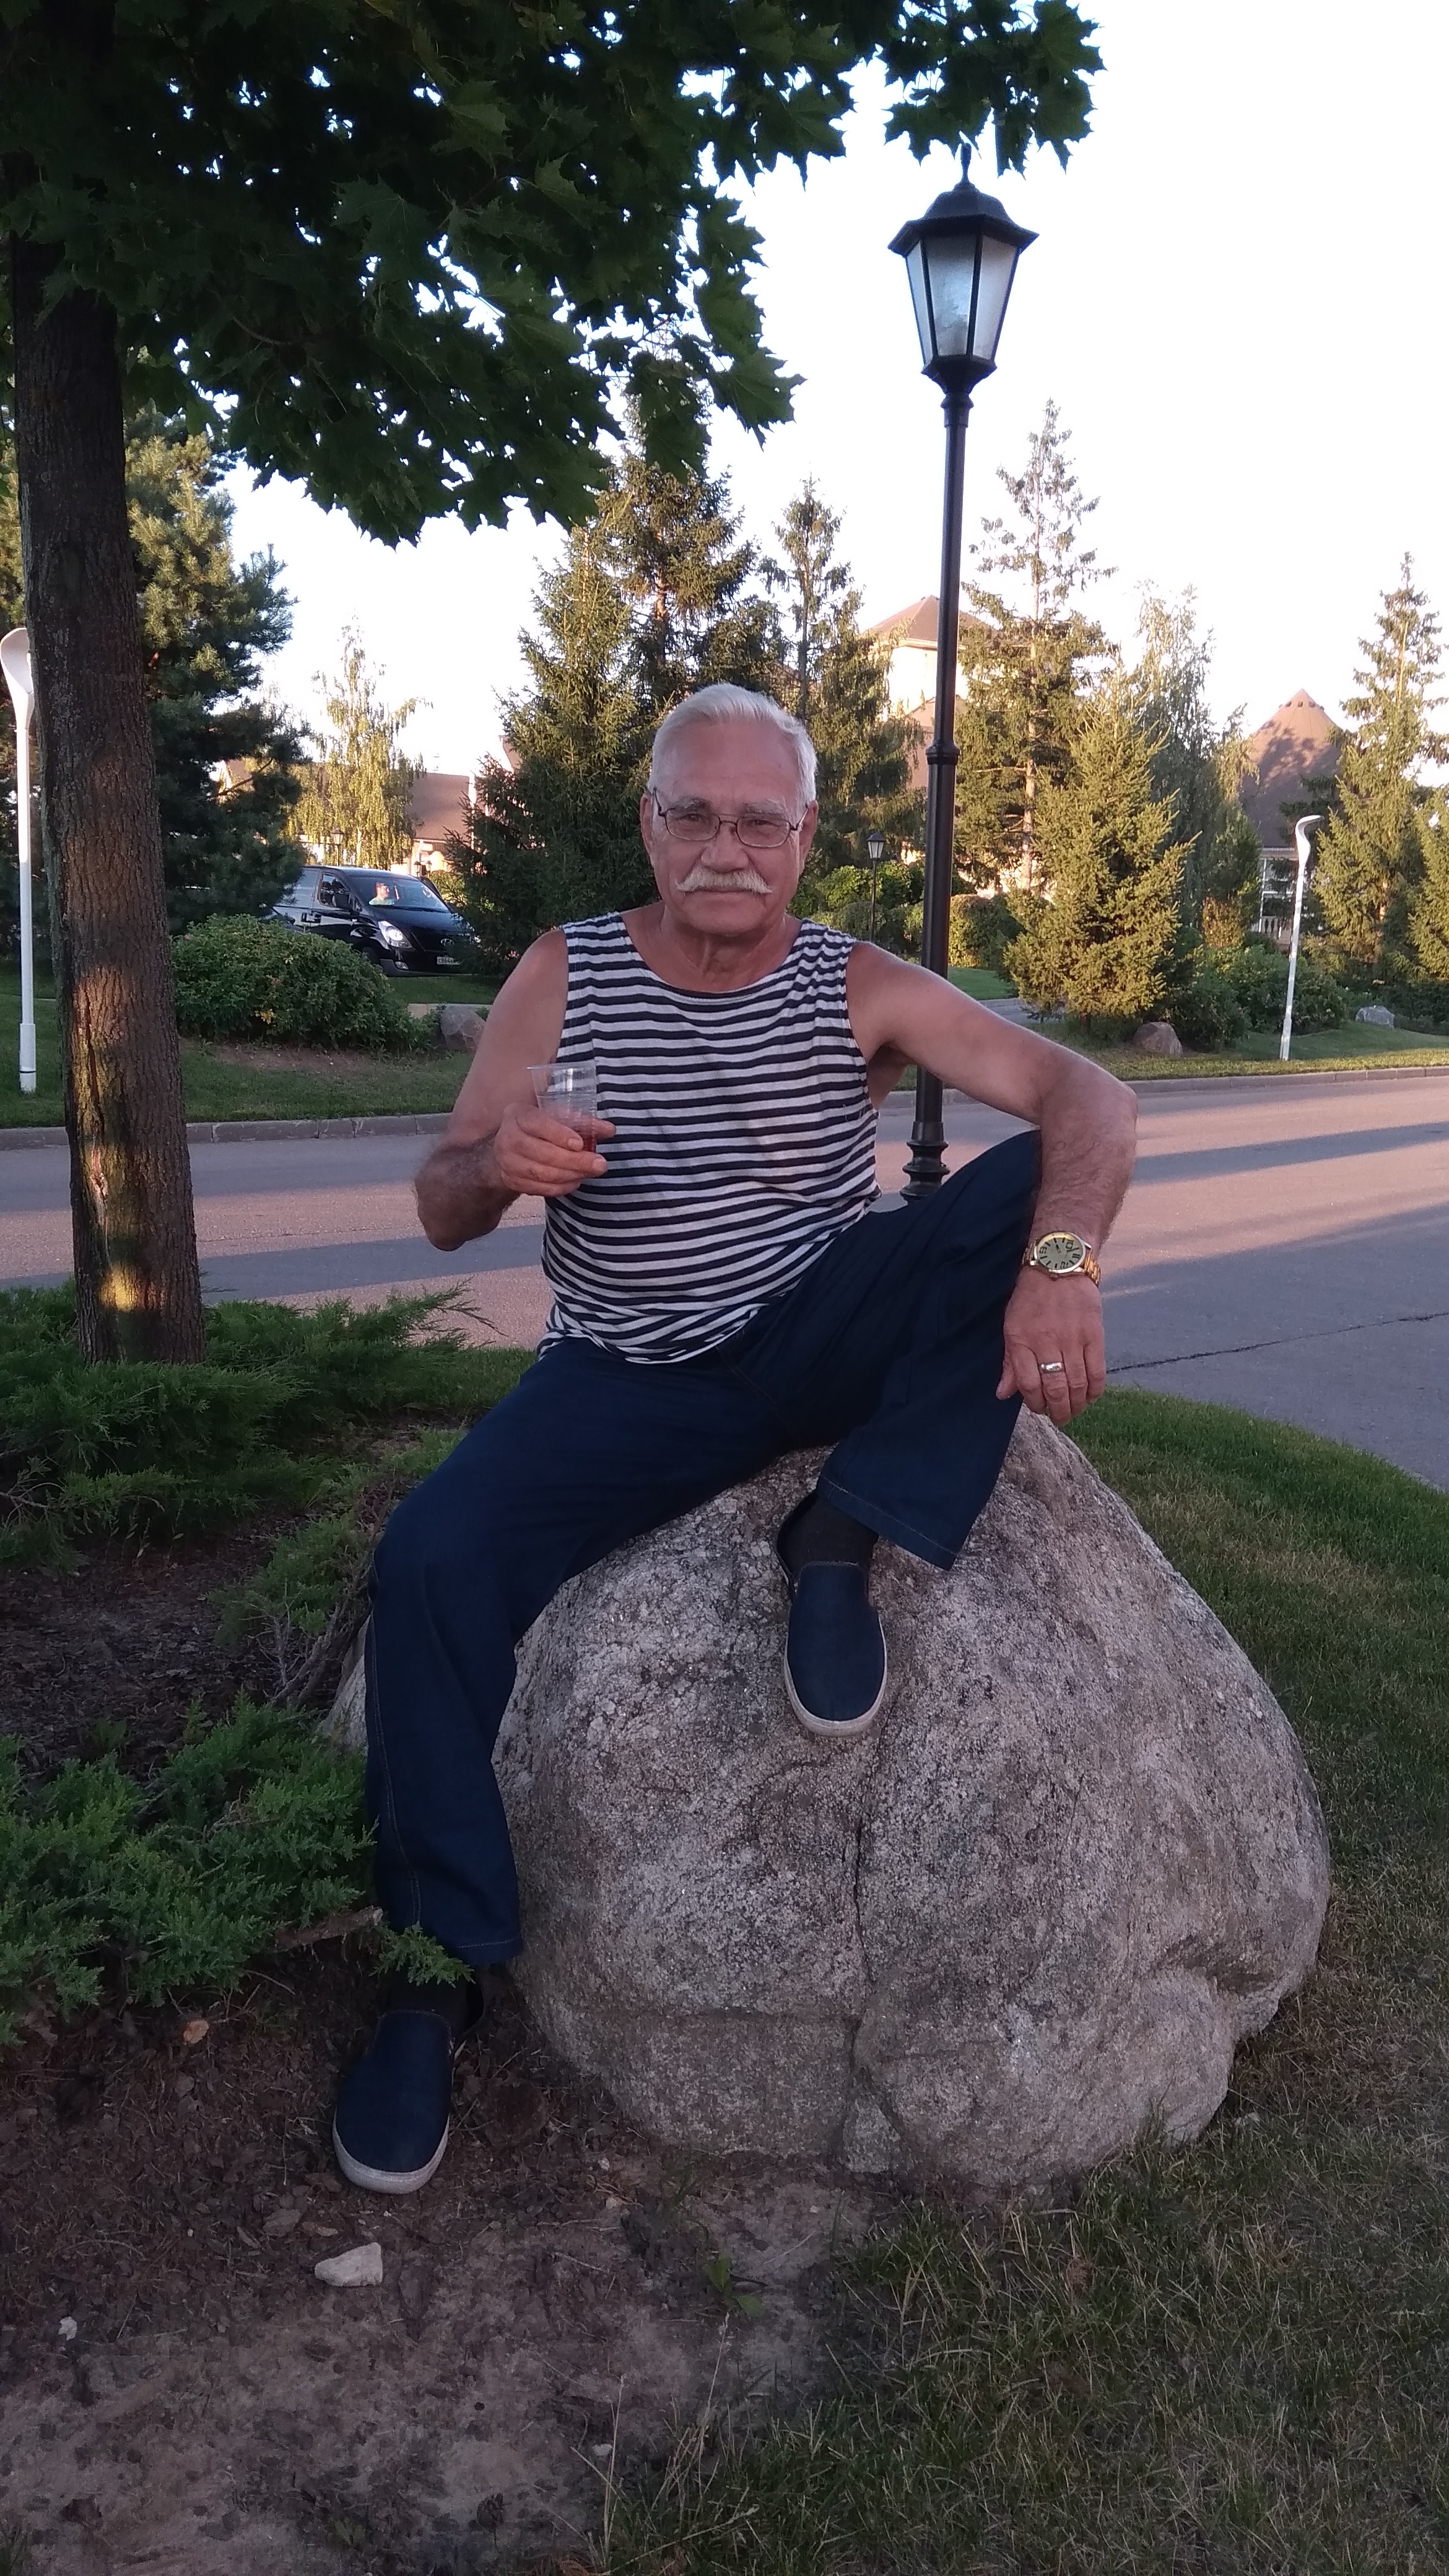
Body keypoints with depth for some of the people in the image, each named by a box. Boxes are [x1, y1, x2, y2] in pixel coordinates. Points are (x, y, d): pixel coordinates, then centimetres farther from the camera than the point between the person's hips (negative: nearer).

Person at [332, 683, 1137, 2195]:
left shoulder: (857, 988, -3)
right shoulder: (561, 975, -1)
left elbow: (1088, 1097, -13)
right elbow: (440, 1211, -1)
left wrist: (1059, 1260, -34)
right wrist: (499, 1166, -26)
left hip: (821, 1341, 0)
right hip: (626, 1379, 0)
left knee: (1023, 1192, -22)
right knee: (431, 1557, -25)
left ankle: (841, 1542, -18)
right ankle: (436, 1967, -7)